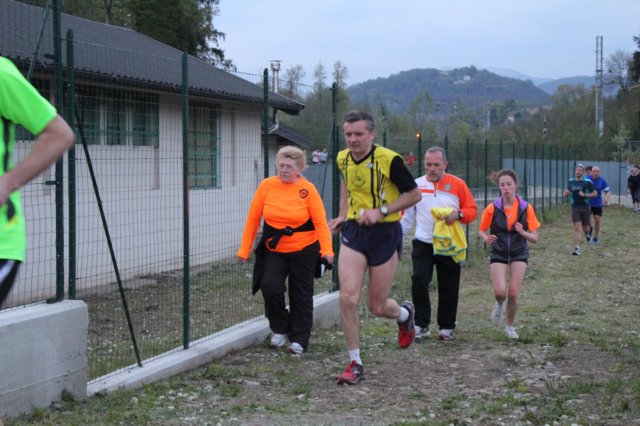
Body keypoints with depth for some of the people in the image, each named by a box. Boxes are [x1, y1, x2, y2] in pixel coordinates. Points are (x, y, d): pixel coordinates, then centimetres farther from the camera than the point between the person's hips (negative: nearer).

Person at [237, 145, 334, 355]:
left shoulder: (307, 189, -11)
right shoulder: (267, 186, -4)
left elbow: (320, 222, -12)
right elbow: (253, 218, 0)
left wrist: (327, 250, -24)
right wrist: (244, 249, -1)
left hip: (304, 251, -2)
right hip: (274, 250, 2)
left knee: (301, 296, 7)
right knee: (270, 286, -15)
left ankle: (299, 340, 23)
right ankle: (280, 329, 9)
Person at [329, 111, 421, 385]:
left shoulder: (389, 160, -16)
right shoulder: (343, 159, 1)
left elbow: (414, 195, -8)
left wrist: (381, 211, -19)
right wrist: (343, 215, 12)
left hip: (385, 233, -4)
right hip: (353, 232, 4)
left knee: (377, 307, 4)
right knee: (347, 298, -12)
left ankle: (405, 314, 42)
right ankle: (355, 363, 2)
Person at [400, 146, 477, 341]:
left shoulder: (457, 184, 1)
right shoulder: (416, 185, 6)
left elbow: (472, 210, 2)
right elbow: (407, 217, 13)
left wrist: (458, 214, -19)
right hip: (423, 244, 1)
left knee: (448, 288, 5)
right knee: (419, 280, -16)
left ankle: (446, 327, 18)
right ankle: (421, 325, -6)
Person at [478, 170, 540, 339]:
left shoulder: (526, 208, -9)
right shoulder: (492, 209, -10)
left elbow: (534, 238, -5)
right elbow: (482, 231, 3)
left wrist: (523, 232, -26)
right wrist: (487, 238, -20)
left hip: (519, 255, 0)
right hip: (498, 254, 0)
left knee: (513, 294, -5)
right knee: (500, 291, -17)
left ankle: (510, 326, 21)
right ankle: (500, 305, 22)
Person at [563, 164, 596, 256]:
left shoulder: (587, 182, -5)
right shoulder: (571, 181, 6)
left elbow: (595, 193, -2)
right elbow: (566, 195, 16)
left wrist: (585, 195, -17)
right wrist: (566, 193, -8)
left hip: (585, 207, -1)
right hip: (575, 207, 1)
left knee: (585, 228, 10)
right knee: (576, 227, -10)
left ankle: (587, 234, 48)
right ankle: (577, 248, -12)